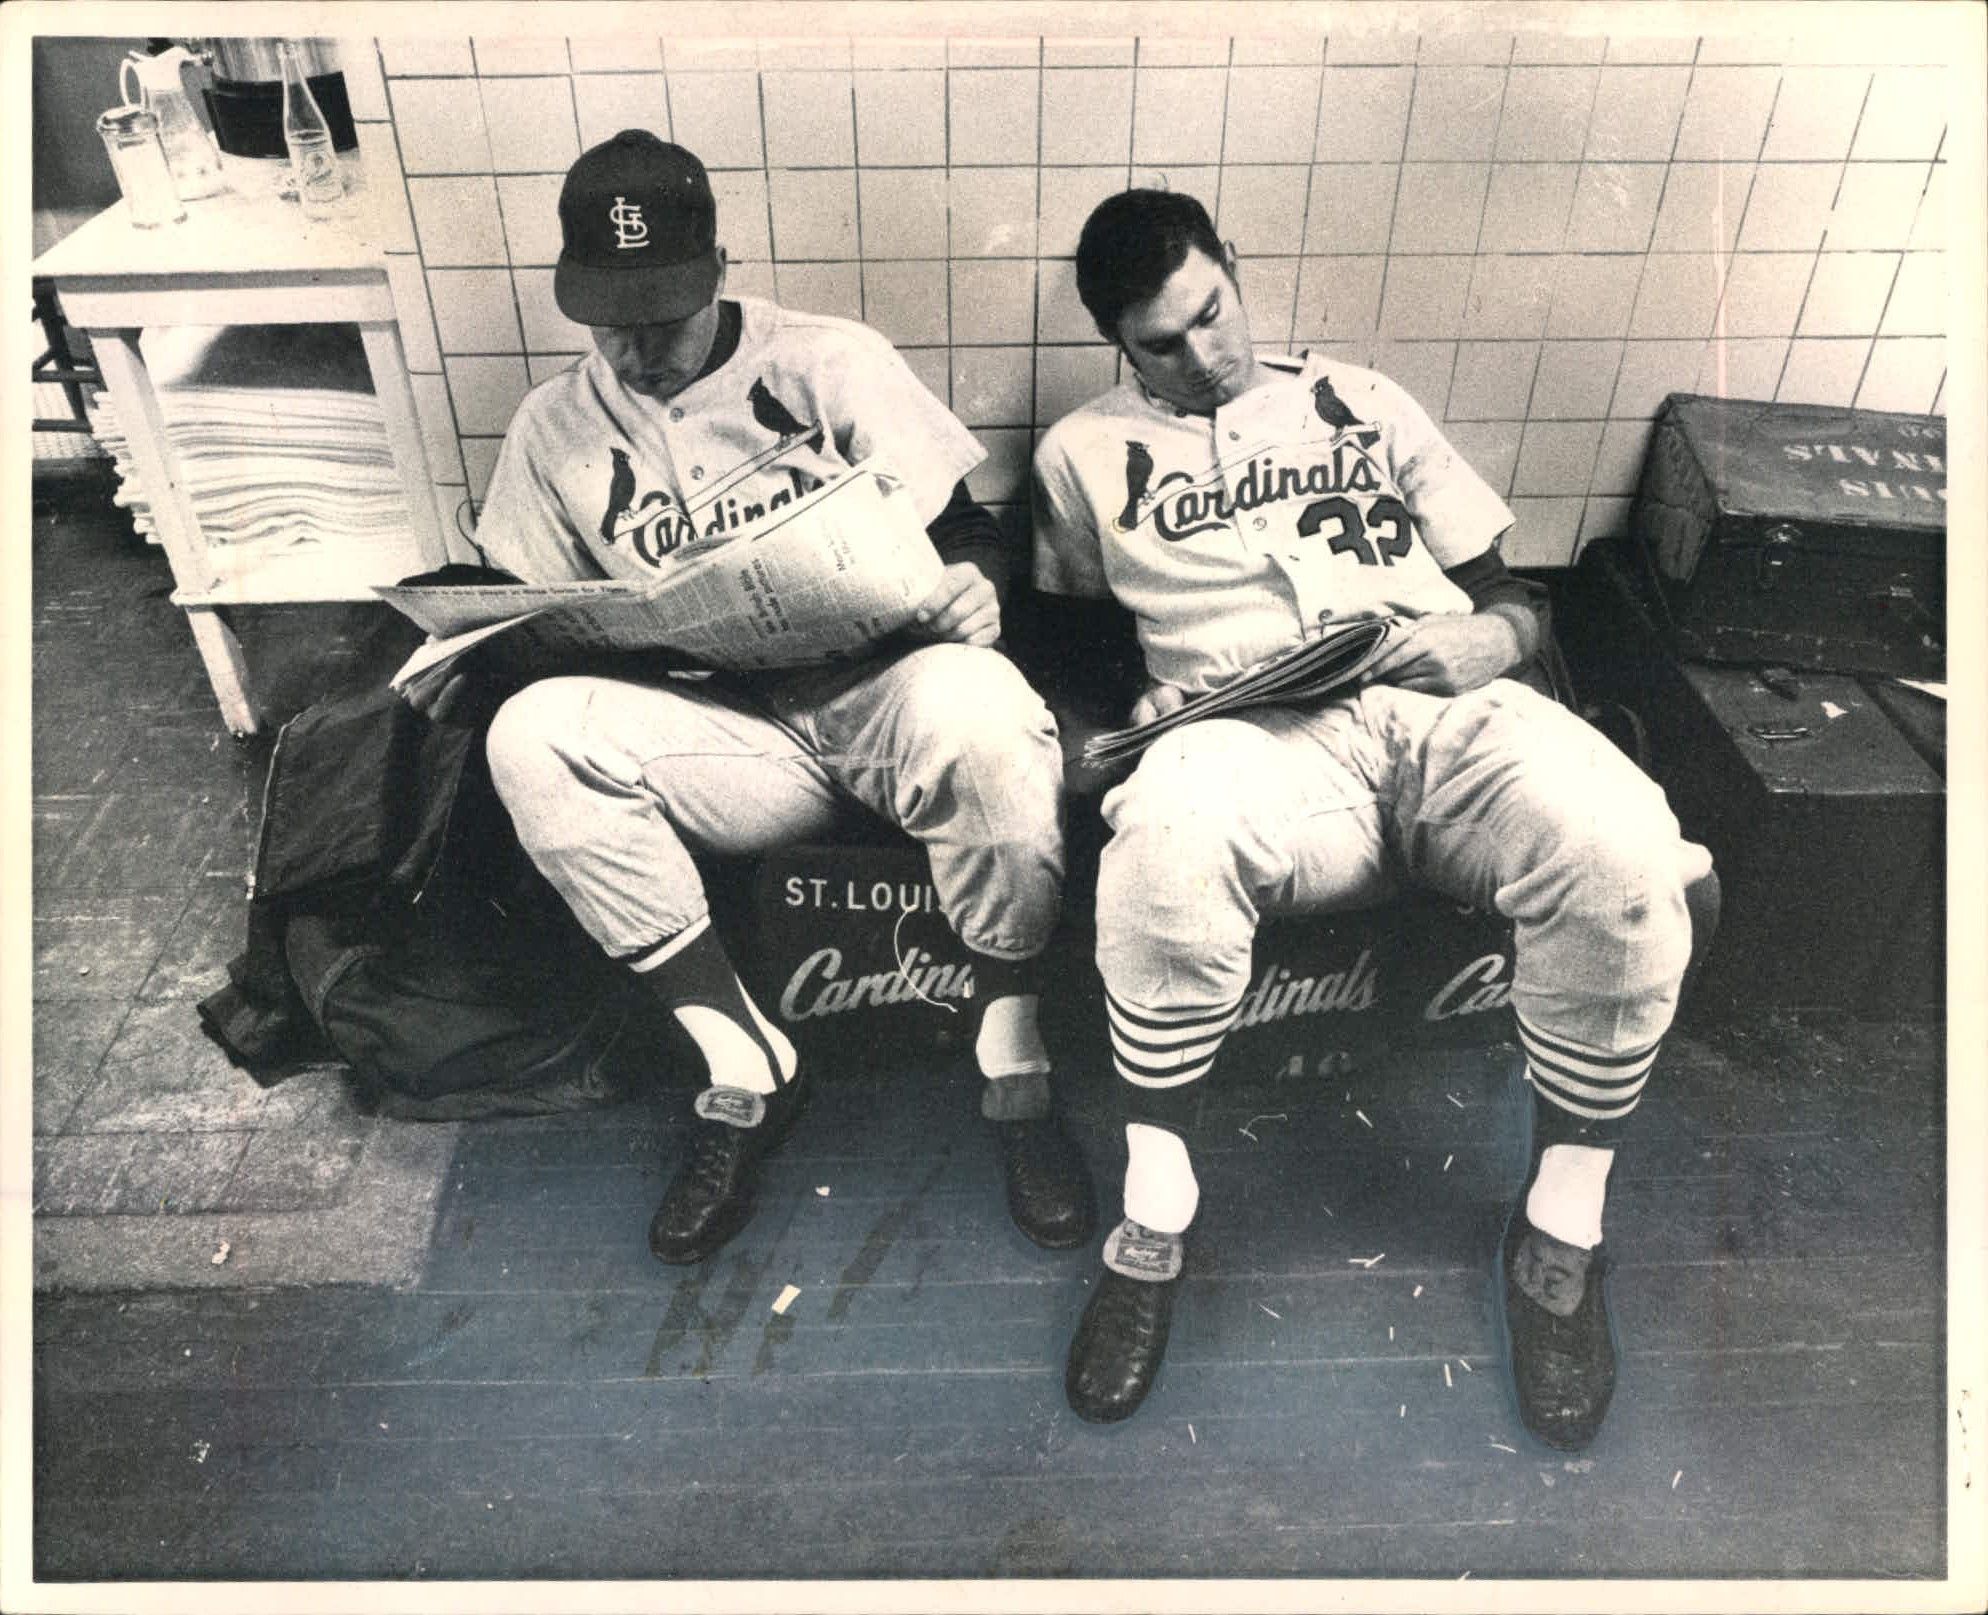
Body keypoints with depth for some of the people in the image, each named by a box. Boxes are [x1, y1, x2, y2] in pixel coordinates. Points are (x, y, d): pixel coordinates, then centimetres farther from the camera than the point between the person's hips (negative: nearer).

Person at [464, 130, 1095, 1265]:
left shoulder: (832, 363, 4)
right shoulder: (554, 430, 13)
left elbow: (973, 536, 4)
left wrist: (969, 593, -19)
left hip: (886, 692, -2)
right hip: (728, 735, 3)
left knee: (974, 703, -39)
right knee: (531, 736, -27)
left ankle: (1016, 1073, -16)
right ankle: (746, 1070, -16)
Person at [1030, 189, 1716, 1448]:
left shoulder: (1363, 402, 27)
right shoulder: (1086, 451, 23)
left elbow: (1516, 599, 23)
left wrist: (1484, 641, -2)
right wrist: (1119, 719, -2)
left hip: (1452, 713, 2)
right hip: (1265, 737, -2)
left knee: (1625, 850, -31)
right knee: (1171, 824, -39)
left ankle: (1564, 1228, -7)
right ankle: (1156, 1215, -20)